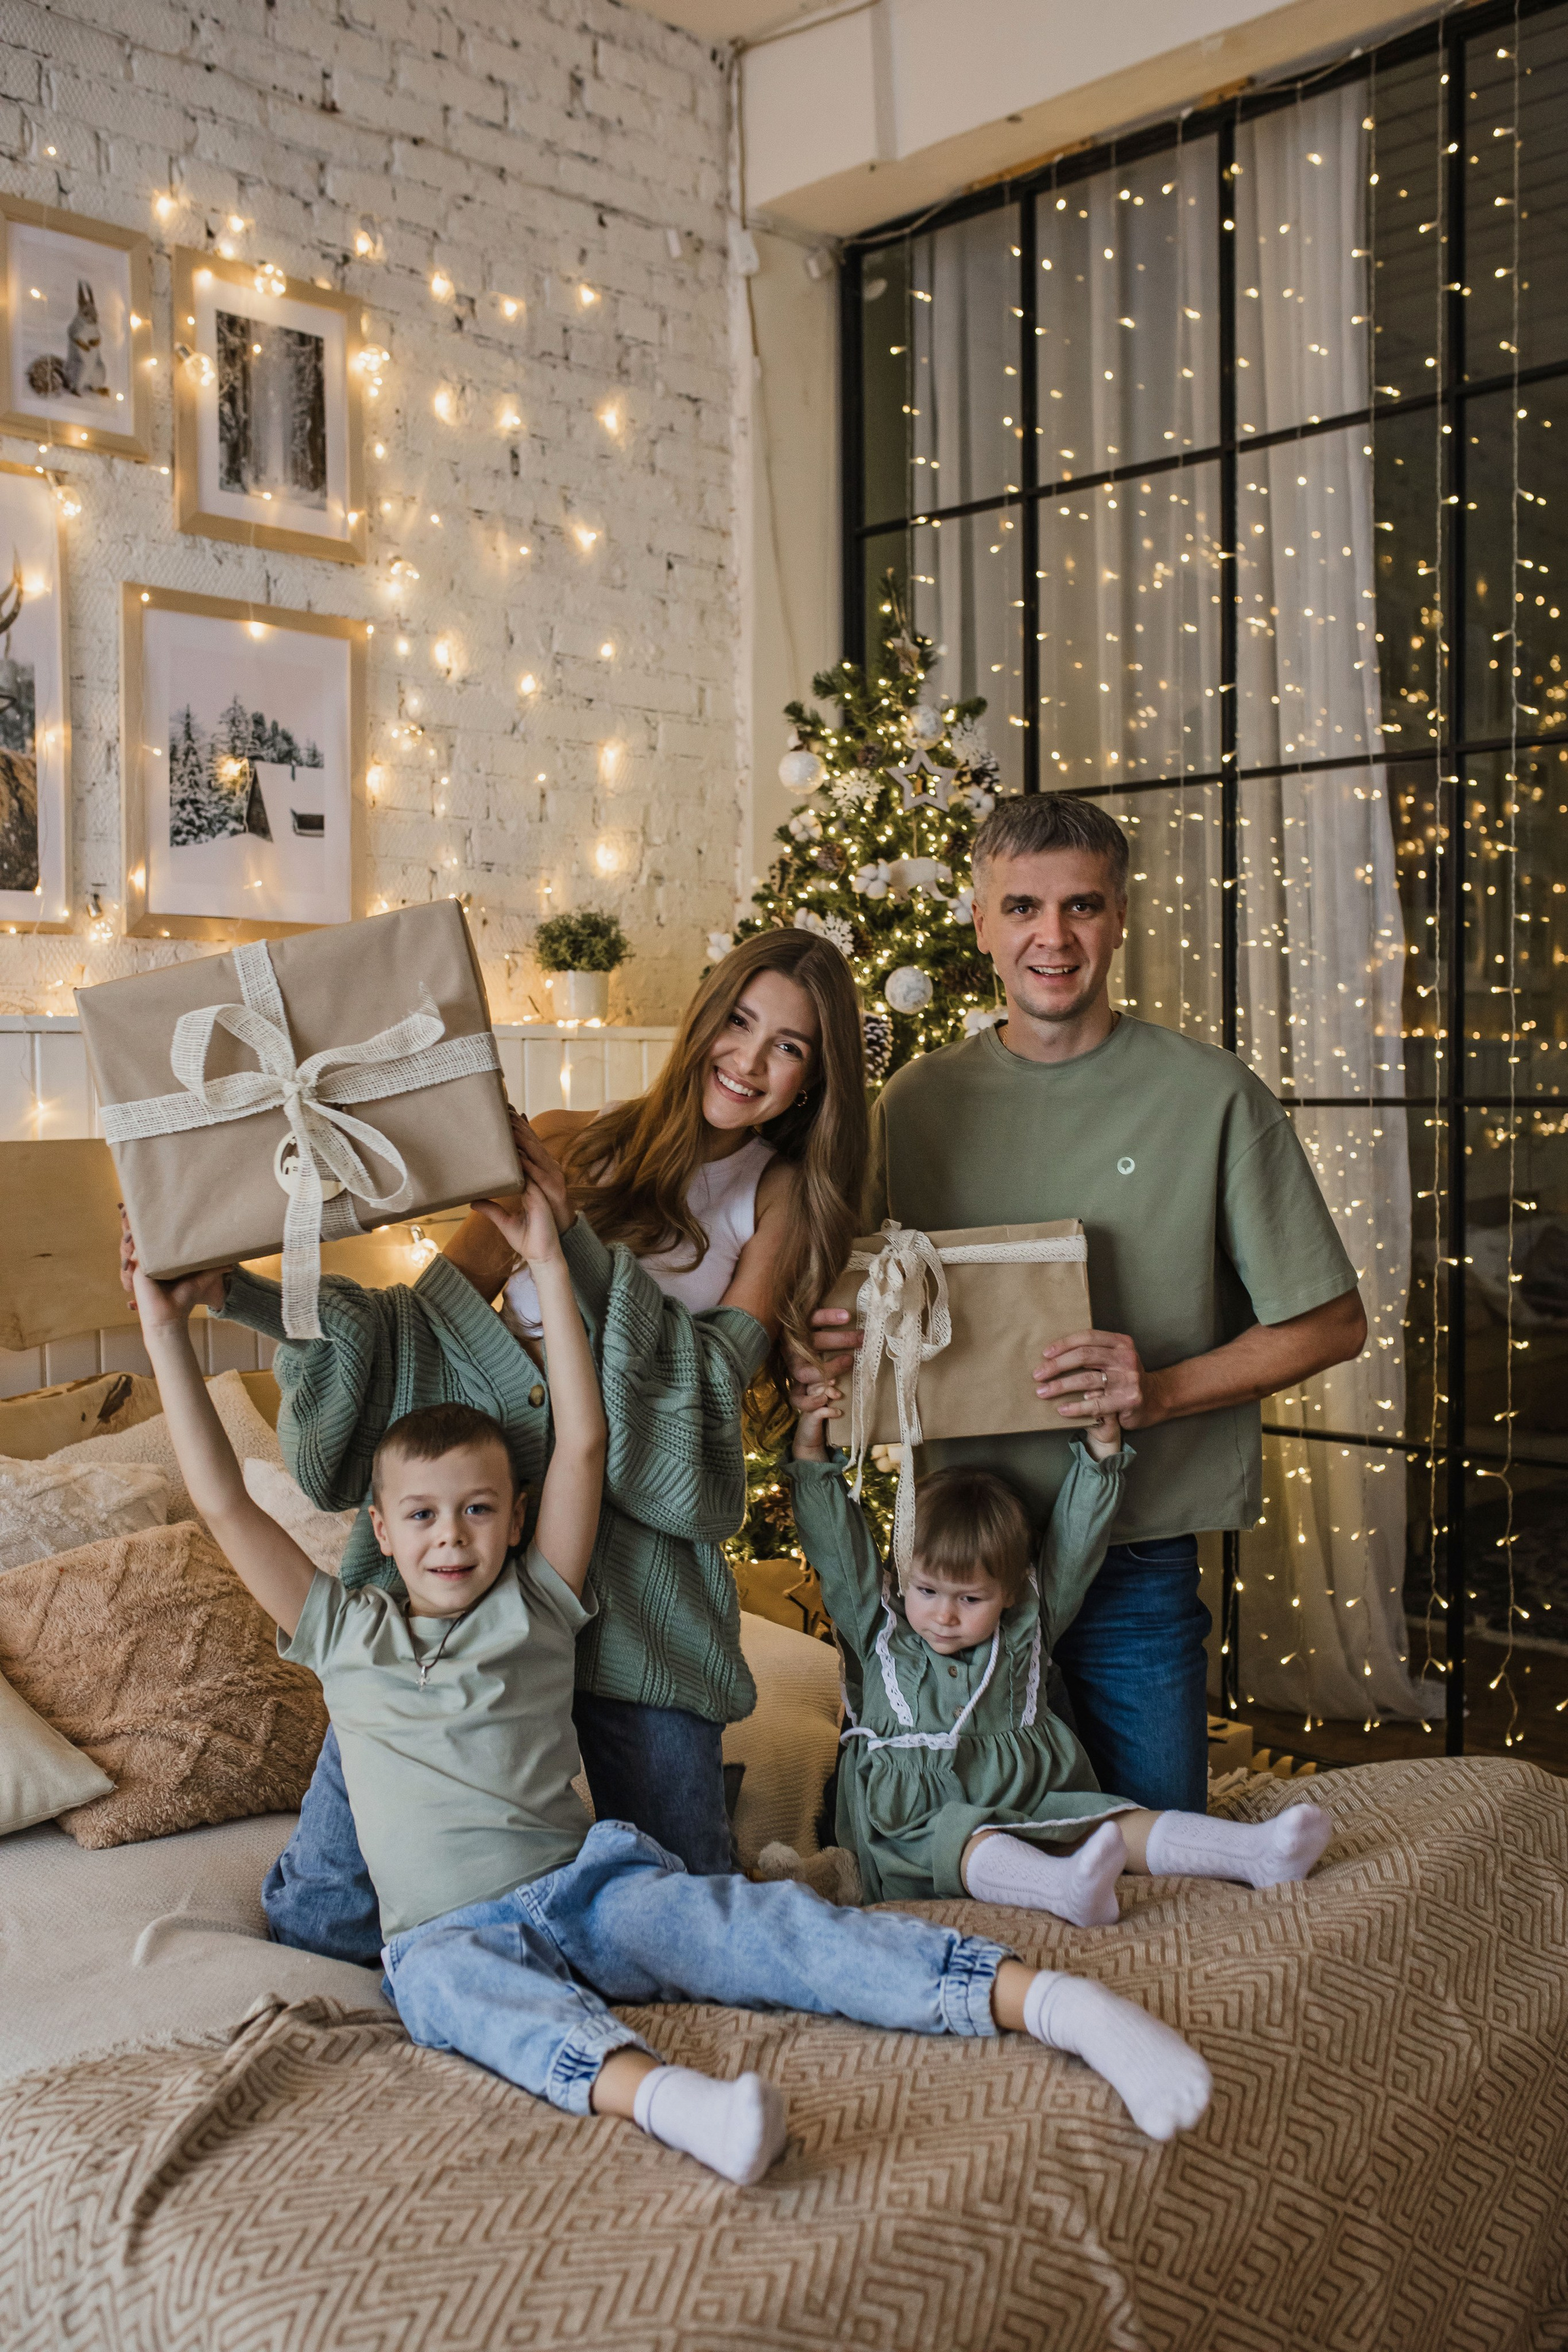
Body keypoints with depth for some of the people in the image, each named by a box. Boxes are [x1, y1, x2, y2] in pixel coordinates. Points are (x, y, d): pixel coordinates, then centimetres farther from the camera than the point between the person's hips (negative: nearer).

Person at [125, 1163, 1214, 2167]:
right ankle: (657, 2095, -66)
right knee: (456, 1980, -37)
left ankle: (1058, 2003, -42)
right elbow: (224, 1500, 9)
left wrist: (549, 1264, 1)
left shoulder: (536, 1604, 12)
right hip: (450, 1928, 0)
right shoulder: (342, 1629, 14)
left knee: (760, 1925, -27)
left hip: (584, 1883, 0)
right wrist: (167, 1331, 7)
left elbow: (584, 1443, 3)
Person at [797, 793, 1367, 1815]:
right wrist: (824, 1358, -10)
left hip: (1135, 1565, -2)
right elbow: (854, 1302, 12)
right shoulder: (916, 1101, 3)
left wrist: (1162, 1389, -18)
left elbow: (1332, 1324, -4)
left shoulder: (1213, 1097, -7)